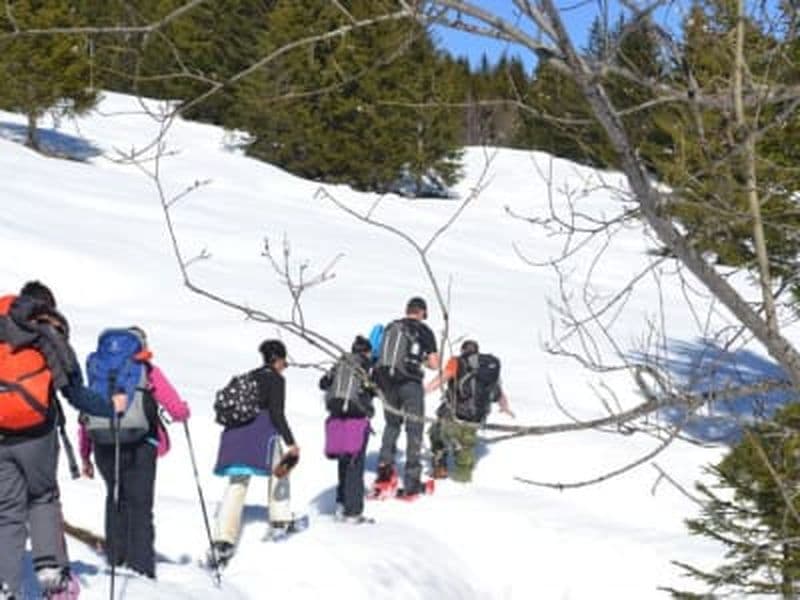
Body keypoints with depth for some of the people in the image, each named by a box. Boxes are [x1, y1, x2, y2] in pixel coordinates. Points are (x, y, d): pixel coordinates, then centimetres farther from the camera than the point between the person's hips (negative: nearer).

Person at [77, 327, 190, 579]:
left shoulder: (97, 369, 14)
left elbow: (85, 418, 14)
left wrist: (85, 457, 21)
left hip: (103, 445, 4)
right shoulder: (148, 371, 4)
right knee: (140, 504, 4)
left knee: (115, 497, 22)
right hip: (138, 445, -3)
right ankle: (140, 566, -1)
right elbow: (178, 410, -2)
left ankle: (116, 557, 21)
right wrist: (184, 412, 22)